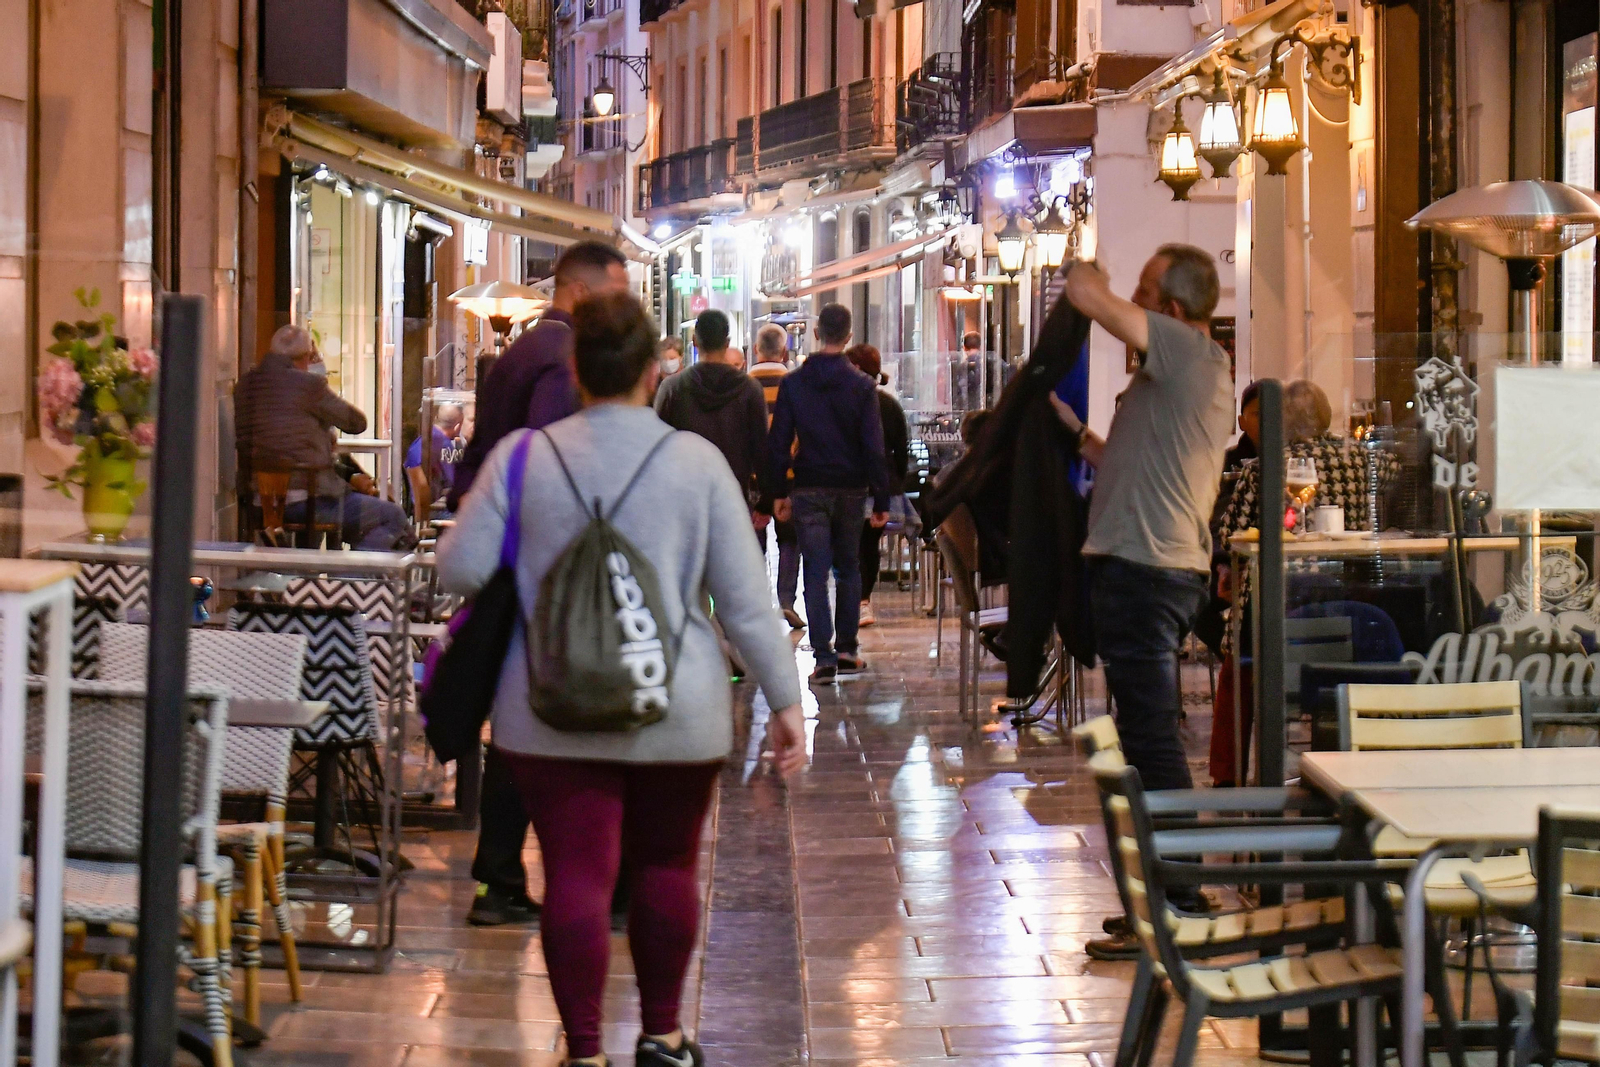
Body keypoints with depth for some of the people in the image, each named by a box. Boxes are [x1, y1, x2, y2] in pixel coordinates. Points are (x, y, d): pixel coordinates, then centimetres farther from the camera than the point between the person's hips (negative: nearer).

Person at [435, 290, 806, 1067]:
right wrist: (786, 701, 6)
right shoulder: (696, 461, -2)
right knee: (667, 865, 16)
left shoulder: (523, 457, -2)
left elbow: (460, 570, -1)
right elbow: (746, 599, -1)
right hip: (676, 708, 1)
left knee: (576, 873, 0)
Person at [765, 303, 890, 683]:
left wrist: (777, 492, 5)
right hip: (850, 490, 0)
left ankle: (824, 655, -9)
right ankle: (846, 649, 16)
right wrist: (881, 499, -1)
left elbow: (778, 442, -1)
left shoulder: (792, 383, -1)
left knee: (816, 573, -1)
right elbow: (874, 446, -5)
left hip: (808, 491, 0)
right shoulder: (861, 385, -3)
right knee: (849, 569, 15)